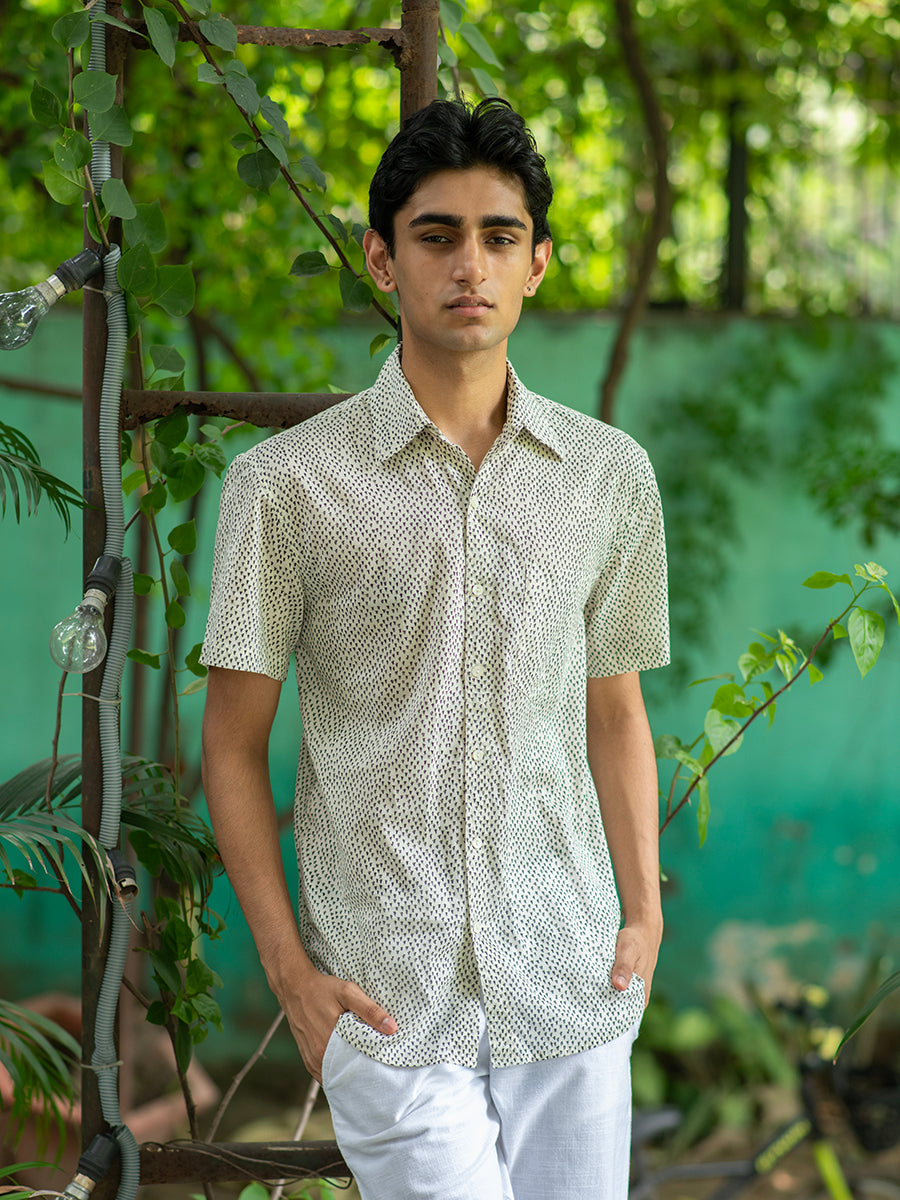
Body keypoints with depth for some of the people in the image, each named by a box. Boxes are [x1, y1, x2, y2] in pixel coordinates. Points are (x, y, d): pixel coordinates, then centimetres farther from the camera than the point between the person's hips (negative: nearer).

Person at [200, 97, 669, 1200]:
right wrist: (289, 968, -4)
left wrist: (645, 912, 8)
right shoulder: (284, 484, -3)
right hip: (388, 995, -3)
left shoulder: (611, 473, 6)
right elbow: (234, 745, 0)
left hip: (570, 989, 3)